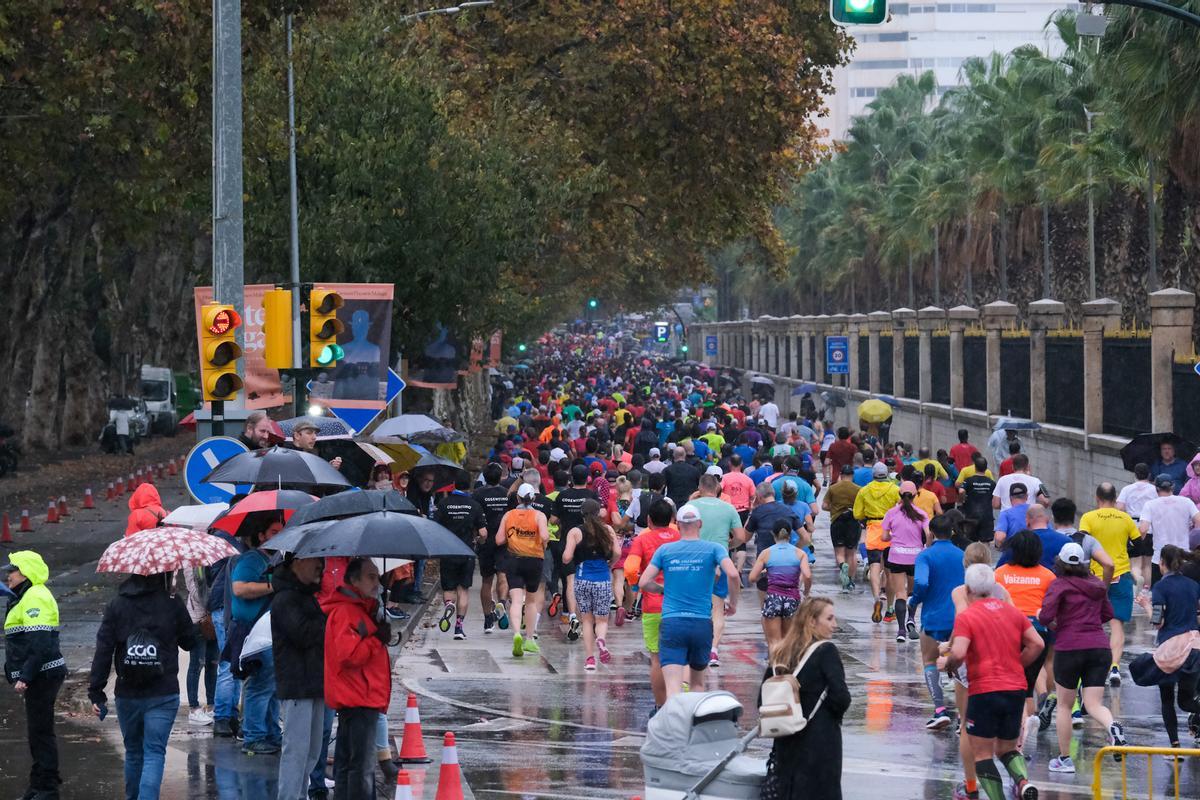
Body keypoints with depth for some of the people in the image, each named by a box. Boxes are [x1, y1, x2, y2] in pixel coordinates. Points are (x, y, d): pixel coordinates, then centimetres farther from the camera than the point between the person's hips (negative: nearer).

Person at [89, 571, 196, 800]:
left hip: (127, 695, 2)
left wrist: (96, 693, 0)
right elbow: (189, 642, 7)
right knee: (154, 753, -3)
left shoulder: (115, 606, -1)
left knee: (133, 752, 19)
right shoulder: (172, 604, -6)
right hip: (163, 695, -2)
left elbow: (103, 651, -3)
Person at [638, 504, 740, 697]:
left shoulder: (665, 550, 5)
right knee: (698, 683, 21)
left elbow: (644, 583, 1)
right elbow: (733, 574, -13)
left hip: (671, 623, -1)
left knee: (673, 686, -11)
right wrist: (733, 603, 3)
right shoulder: (713, 549, 2)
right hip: (702, 623, 1)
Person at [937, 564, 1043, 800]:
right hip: (1016, 689, 5)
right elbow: (1037, 644, 7)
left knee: (982, 754, 5)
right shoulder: (1012, 612, 11)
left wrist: (947, 663, 2)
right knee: (1007, 749, 17)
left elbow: (958, 654, -19)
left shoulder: (966, 617, -6)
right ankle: (1023, 780, -12)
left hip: (984, 691, -5)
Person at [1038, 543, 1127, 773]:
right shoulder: (1095, 583, 12)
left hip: (1070, 647, -4)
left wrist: (1050, 623, 6)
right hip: (1099, 646, 4)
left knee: (1064, 705, 12)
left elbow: (1046, 616, -15)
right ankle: (1112, 727, -30)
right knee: (1094, 704, 2)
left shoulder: (1059, 584, -6)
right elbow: (1108, 613, 21)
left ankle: (1064, 758, 16)